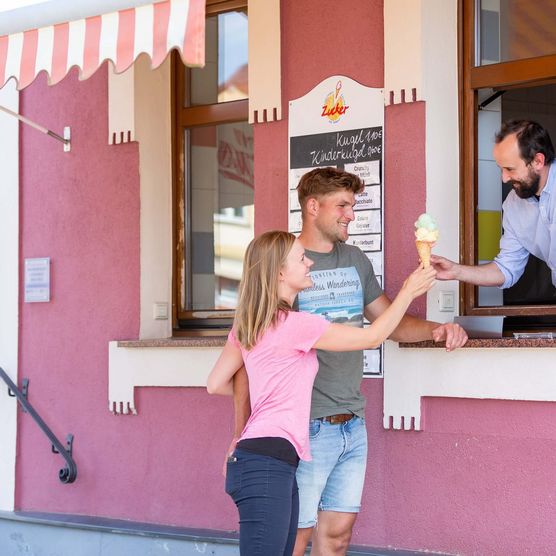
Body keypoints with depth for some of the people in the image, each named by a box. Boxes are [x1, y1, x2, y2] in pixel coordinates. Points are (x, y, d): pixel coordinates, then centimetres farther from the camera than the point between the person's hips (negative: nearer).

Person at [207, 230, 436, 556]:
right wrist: (409, 291, 9)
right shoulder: (295, 325, -11)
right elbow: (373, 337, -2)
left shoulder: (247, 325, 15)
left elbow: (216, 384, 22)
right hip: (268, 464, -10)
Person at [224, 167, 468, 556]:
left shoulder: (356, 261, 12)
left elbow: (390, 322, 21)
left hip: (353, 426, 6)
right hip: (305, 427, -6)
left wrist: (435, 330, -1)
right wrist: (240, 437, -14)